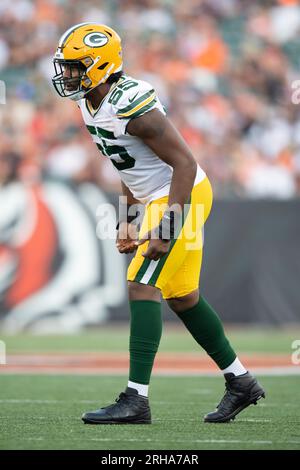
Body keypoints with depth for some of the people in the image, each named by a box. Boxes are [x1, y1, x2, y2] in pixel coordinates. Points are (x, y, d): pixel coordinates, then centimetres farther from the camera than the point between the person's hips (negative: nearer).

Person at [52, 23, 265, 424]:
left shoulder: (130, 105, -24)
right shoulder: (91, 105, 5)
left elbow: (184, 163, -24)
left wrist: (167, 227, -27)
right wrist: (128, 220, 19)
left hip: (182, 197, -10)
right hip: (158, 198, 10)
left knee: (142, 287, -14)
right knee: (182, 298, 16)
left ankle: (136, 399, -14)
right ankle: (241, 383, 28)